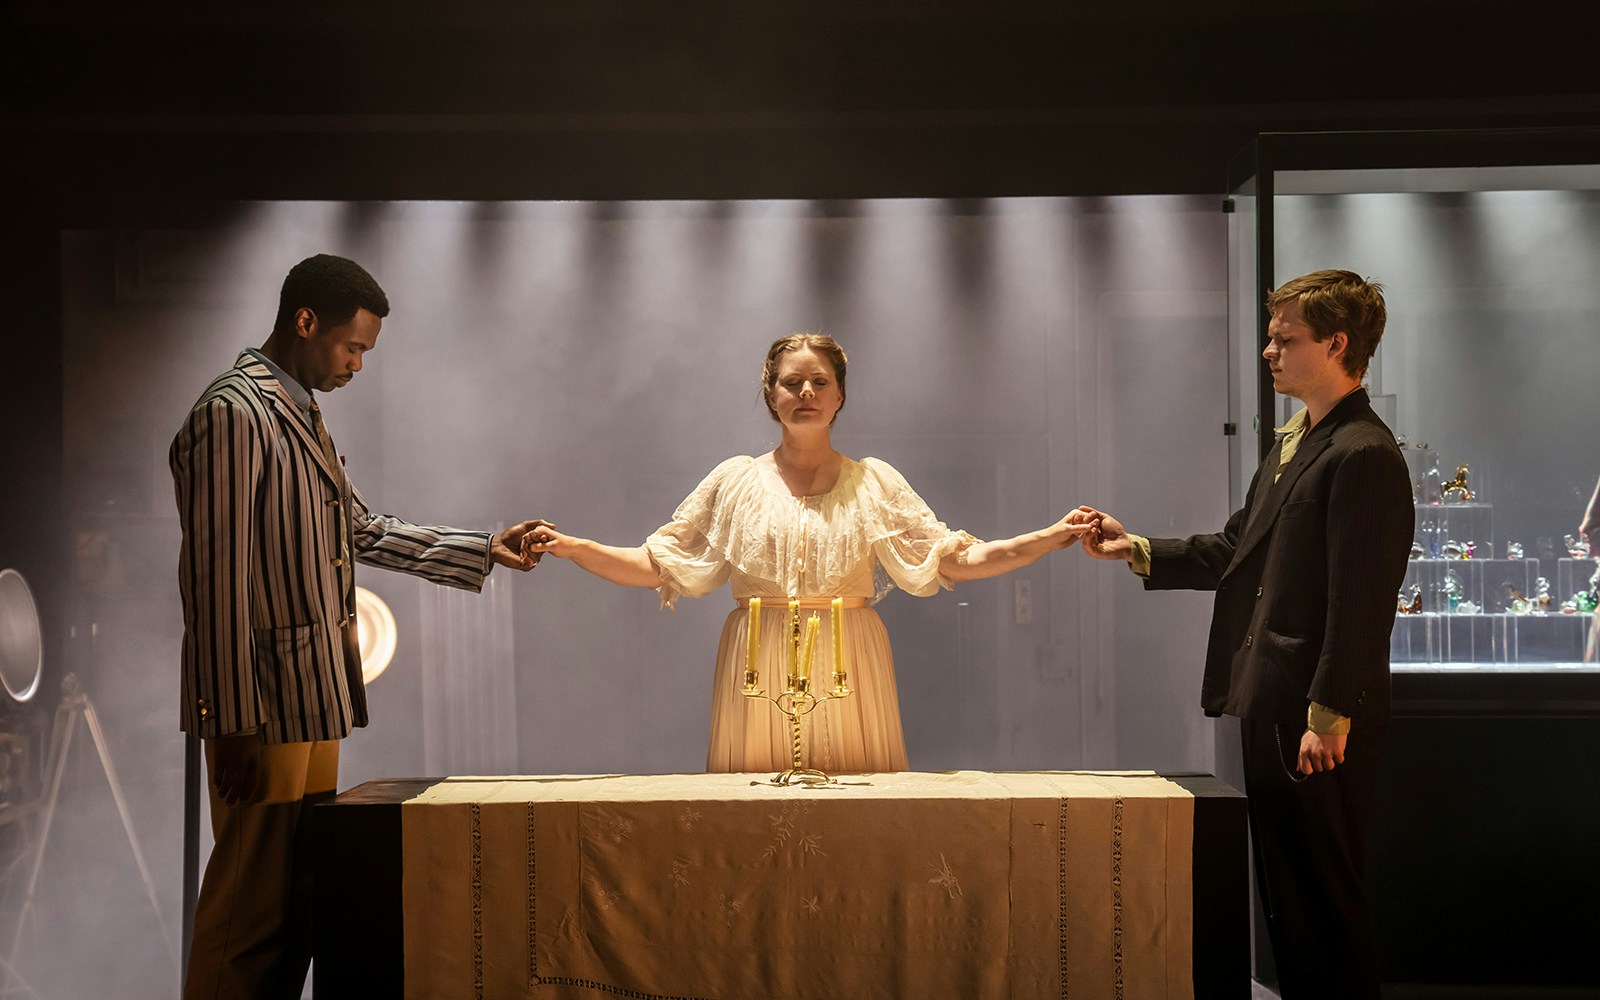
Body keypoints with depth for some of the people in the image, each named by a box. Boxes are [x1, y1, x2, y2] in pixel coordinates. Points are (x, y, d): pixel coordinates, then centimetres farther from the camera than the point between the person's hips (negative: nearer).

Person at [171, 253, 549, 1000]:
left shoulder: (300, 412, 17)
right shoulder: (232, 413, -13)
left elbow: (362, 530, 23)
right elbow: (216, 579, -18)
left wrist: (484, 551, 19)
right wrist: (234, 722, -19)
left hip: (315, 698, 10)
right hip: (265, 709, -10)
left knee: (299, 904, 13)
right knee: (252, 907, -5)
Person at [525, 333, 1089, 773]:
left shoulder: (874, 482, 9)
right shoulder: (735, 482, 8)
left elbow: (955, 559, 5)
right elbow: (659, 565, 7)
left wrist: (1053, 537, -4)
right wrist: (572, 548, -6)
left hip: (849, 666, 0)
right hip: (760, 666, 0)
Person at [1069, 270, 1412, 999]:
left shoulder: (1364, 455, -16)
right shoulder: (1295, 442, 16)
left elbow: (1358, 602, -20)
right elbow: (1237, 551, 20)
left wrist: (1328, 717, -20)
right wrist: (1134, 549, 13)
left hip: (1316, 720, -10)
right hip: (1270, 706, 10)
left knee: (1321, 892, 0)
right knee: (1285, 886, 16)